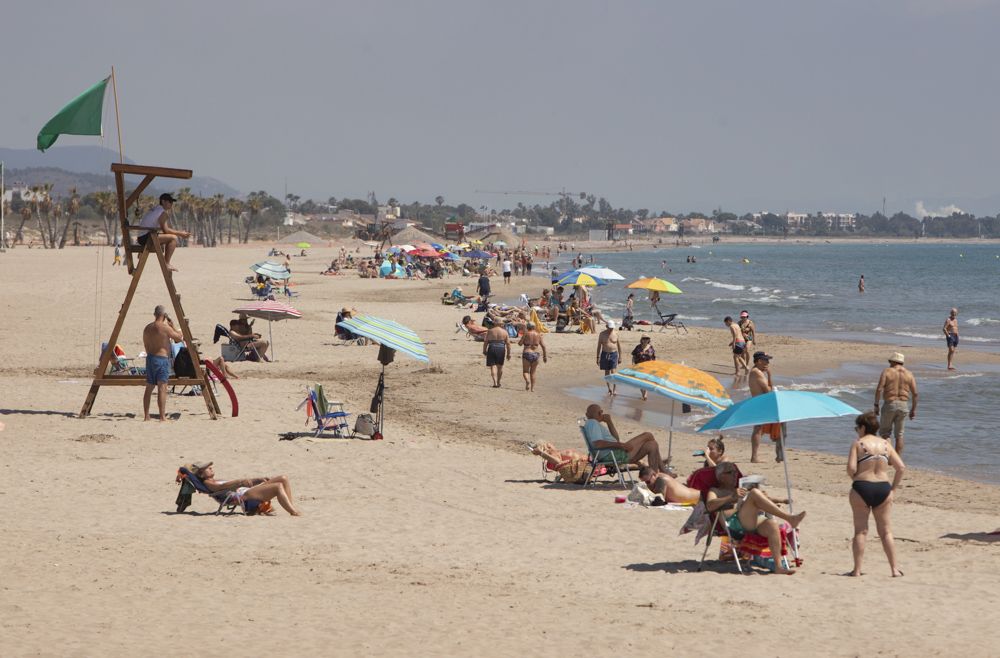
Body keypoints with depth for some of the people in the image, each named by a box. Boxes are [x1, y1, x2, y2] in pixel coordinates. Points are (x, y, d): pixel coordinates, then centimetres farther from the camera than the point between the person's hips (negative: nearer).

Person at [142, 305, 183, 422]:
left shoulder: (147, 328, 11)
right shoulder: (164, 327, -11)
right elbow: (179, 338, -5)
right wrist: (172, 326, 5)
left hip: (149, 358, 7)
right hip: (162, 359, -7)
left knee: (149, 388, 13)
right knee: (162, 388, -10)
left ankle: (146, 416, 15)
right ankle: (162, 417, -14)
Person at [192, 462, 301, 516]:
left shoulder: (218, 481, 33)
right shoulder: (208, 483, 5)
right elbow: (223, 486, -13)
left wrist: (258, 479, 17)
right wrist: (241, 481, -26)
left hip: (249, 491, 10)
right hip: (243, 495, -10)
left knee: (283, 478, -3)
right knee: (278, 486, -26)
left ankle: (291, 506, -11)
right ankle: (294, 512, -29)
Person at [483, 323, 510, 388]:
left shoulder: (490, 331, 4)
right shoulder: (504, 331, 5)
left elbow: (485, 341, 1)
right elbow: (508, 343, 2)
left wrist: (484, 351, 10)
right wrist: (508, 354, 7)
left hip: (492, 348, -1)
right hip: (501, 349, 1)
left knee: (493, 366, -1)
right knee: (500, 366, 17)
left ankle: (495, 382, -16)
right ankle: (498, 382, 26)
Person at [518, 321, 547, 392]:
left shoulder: (526, 334, -5)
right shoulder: (538, 335, 3)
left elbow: (520, 343, 1)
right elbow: (543, 346, 0)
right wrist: (545, 356, 5)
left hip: (527, 354, -3)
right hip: (536, 355, 3)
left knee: (525, 372, 6)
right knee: (532, 373, 15)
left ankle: (527, 381, -25)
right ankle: (532, 388, 12)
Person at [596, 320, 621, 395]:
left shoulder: (616, 333, 0)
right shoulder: (602, 334, 0)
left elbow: (619, 345, 8)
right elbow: (599, 346, 4)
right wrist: (598, 357, 1)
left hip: (613, 354, -2)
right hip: (605, 354, 2)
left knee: (613, 372, -11)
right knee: (606, 372, 9)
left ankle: (614, 389, -11)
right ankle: (609, 388, 21)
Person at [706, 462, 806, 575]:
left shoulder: (741, 490, 40)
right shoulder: (715, 491, 22)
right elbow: (710, 506, 0)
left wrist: (778, 501, 19)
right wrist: (732, 497, -11)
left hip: (752, 525, 5)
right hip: (733, 524, -5)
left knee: (771, 523, -31)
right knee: (755, 492, -25)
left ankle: (778, 566, -39)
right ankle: (789, 518, -32)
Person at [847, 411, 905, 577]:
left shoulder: (858, 444, -3)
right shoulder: (886, 444, 8)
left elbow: (851, 468, -14)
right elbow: (901, 467, 3)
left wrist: (856, 480, 5)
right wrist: (893, 488, 9)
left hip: (861, 488, -3)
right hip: (883, 488, 3)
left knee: (860, 531, 4)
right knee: (886, 531, 11)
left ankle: (857, 569, 2)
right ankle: (894, 568, 8)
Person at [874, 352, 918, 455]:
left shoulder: (887, 372, -2)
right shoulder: (909, 374, 6)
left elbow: (879, 389, -11)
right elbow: (915, 393, 2)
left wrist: (876, 405, -4)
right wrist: (913, 409, 10)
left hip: (889, 404, -3)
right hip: (903, 405, 3)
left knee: (885, 433, 10)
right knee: (899, 435, 10)